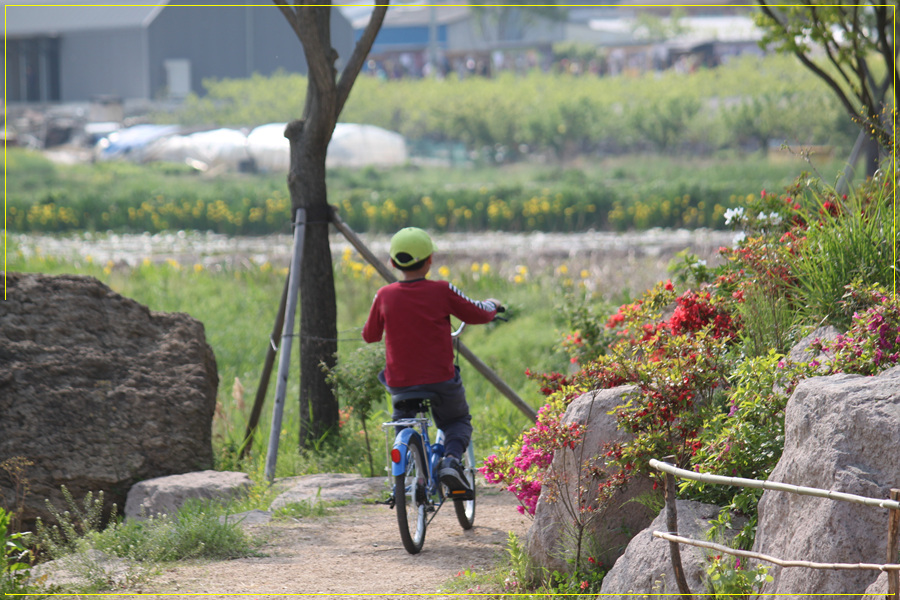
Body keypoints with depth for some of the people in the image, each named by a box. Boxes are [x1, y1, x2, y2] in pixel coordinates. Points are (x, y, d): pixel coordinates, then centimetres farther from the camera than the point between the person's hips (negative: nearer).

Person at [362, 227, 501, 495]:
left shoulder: (384, 296, -4)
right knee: (458, 421, 23)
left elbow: (370, 335, 10)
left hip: (399, 383, 1)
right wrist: (491, 306, 26)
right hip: (440, 380, -1)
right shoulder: (442, 291, -9)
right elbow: (478, 315, 3)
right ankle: (451, 458, -9)